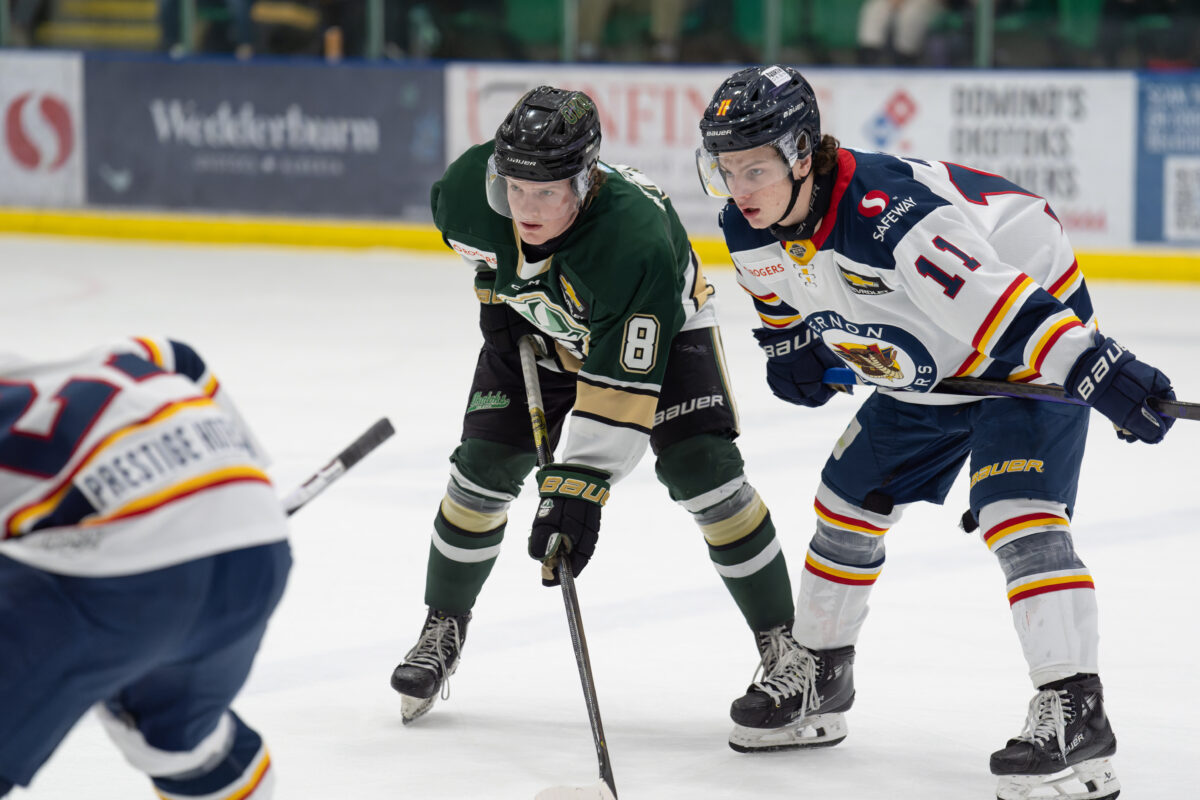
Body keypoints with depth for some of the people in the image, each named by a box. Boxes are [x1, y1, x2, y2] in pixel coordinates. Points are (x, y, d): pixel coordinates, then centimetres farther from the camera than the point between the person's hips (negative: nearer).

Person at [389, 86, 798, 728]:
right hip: (536, 323, 4)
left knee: (700, 469, -19)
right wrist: (493, 283, 0)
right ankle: (444, 627, 15)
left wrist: (578, 487, -44)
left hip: (658, 322, -4)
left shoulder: (636, 238, -43)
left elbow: (622, 386, -41)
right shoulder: (472, 186, -30)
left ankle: (782, 639, -3)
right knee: (485, 465, -7)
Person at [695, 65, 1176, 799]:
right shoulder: (752, 228, -10)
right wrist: (791, 346, 3)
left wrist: (1096, 370, -48)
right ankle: (816, 672, 35)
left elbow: (1001, 298, -42)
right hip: (925, 370, 9)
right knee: (851, 499, 16)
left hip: (1032, 327, -9)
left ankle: (1075, 710, -26)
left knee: (1016, 515, -24)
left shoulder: (889, 214, -38)